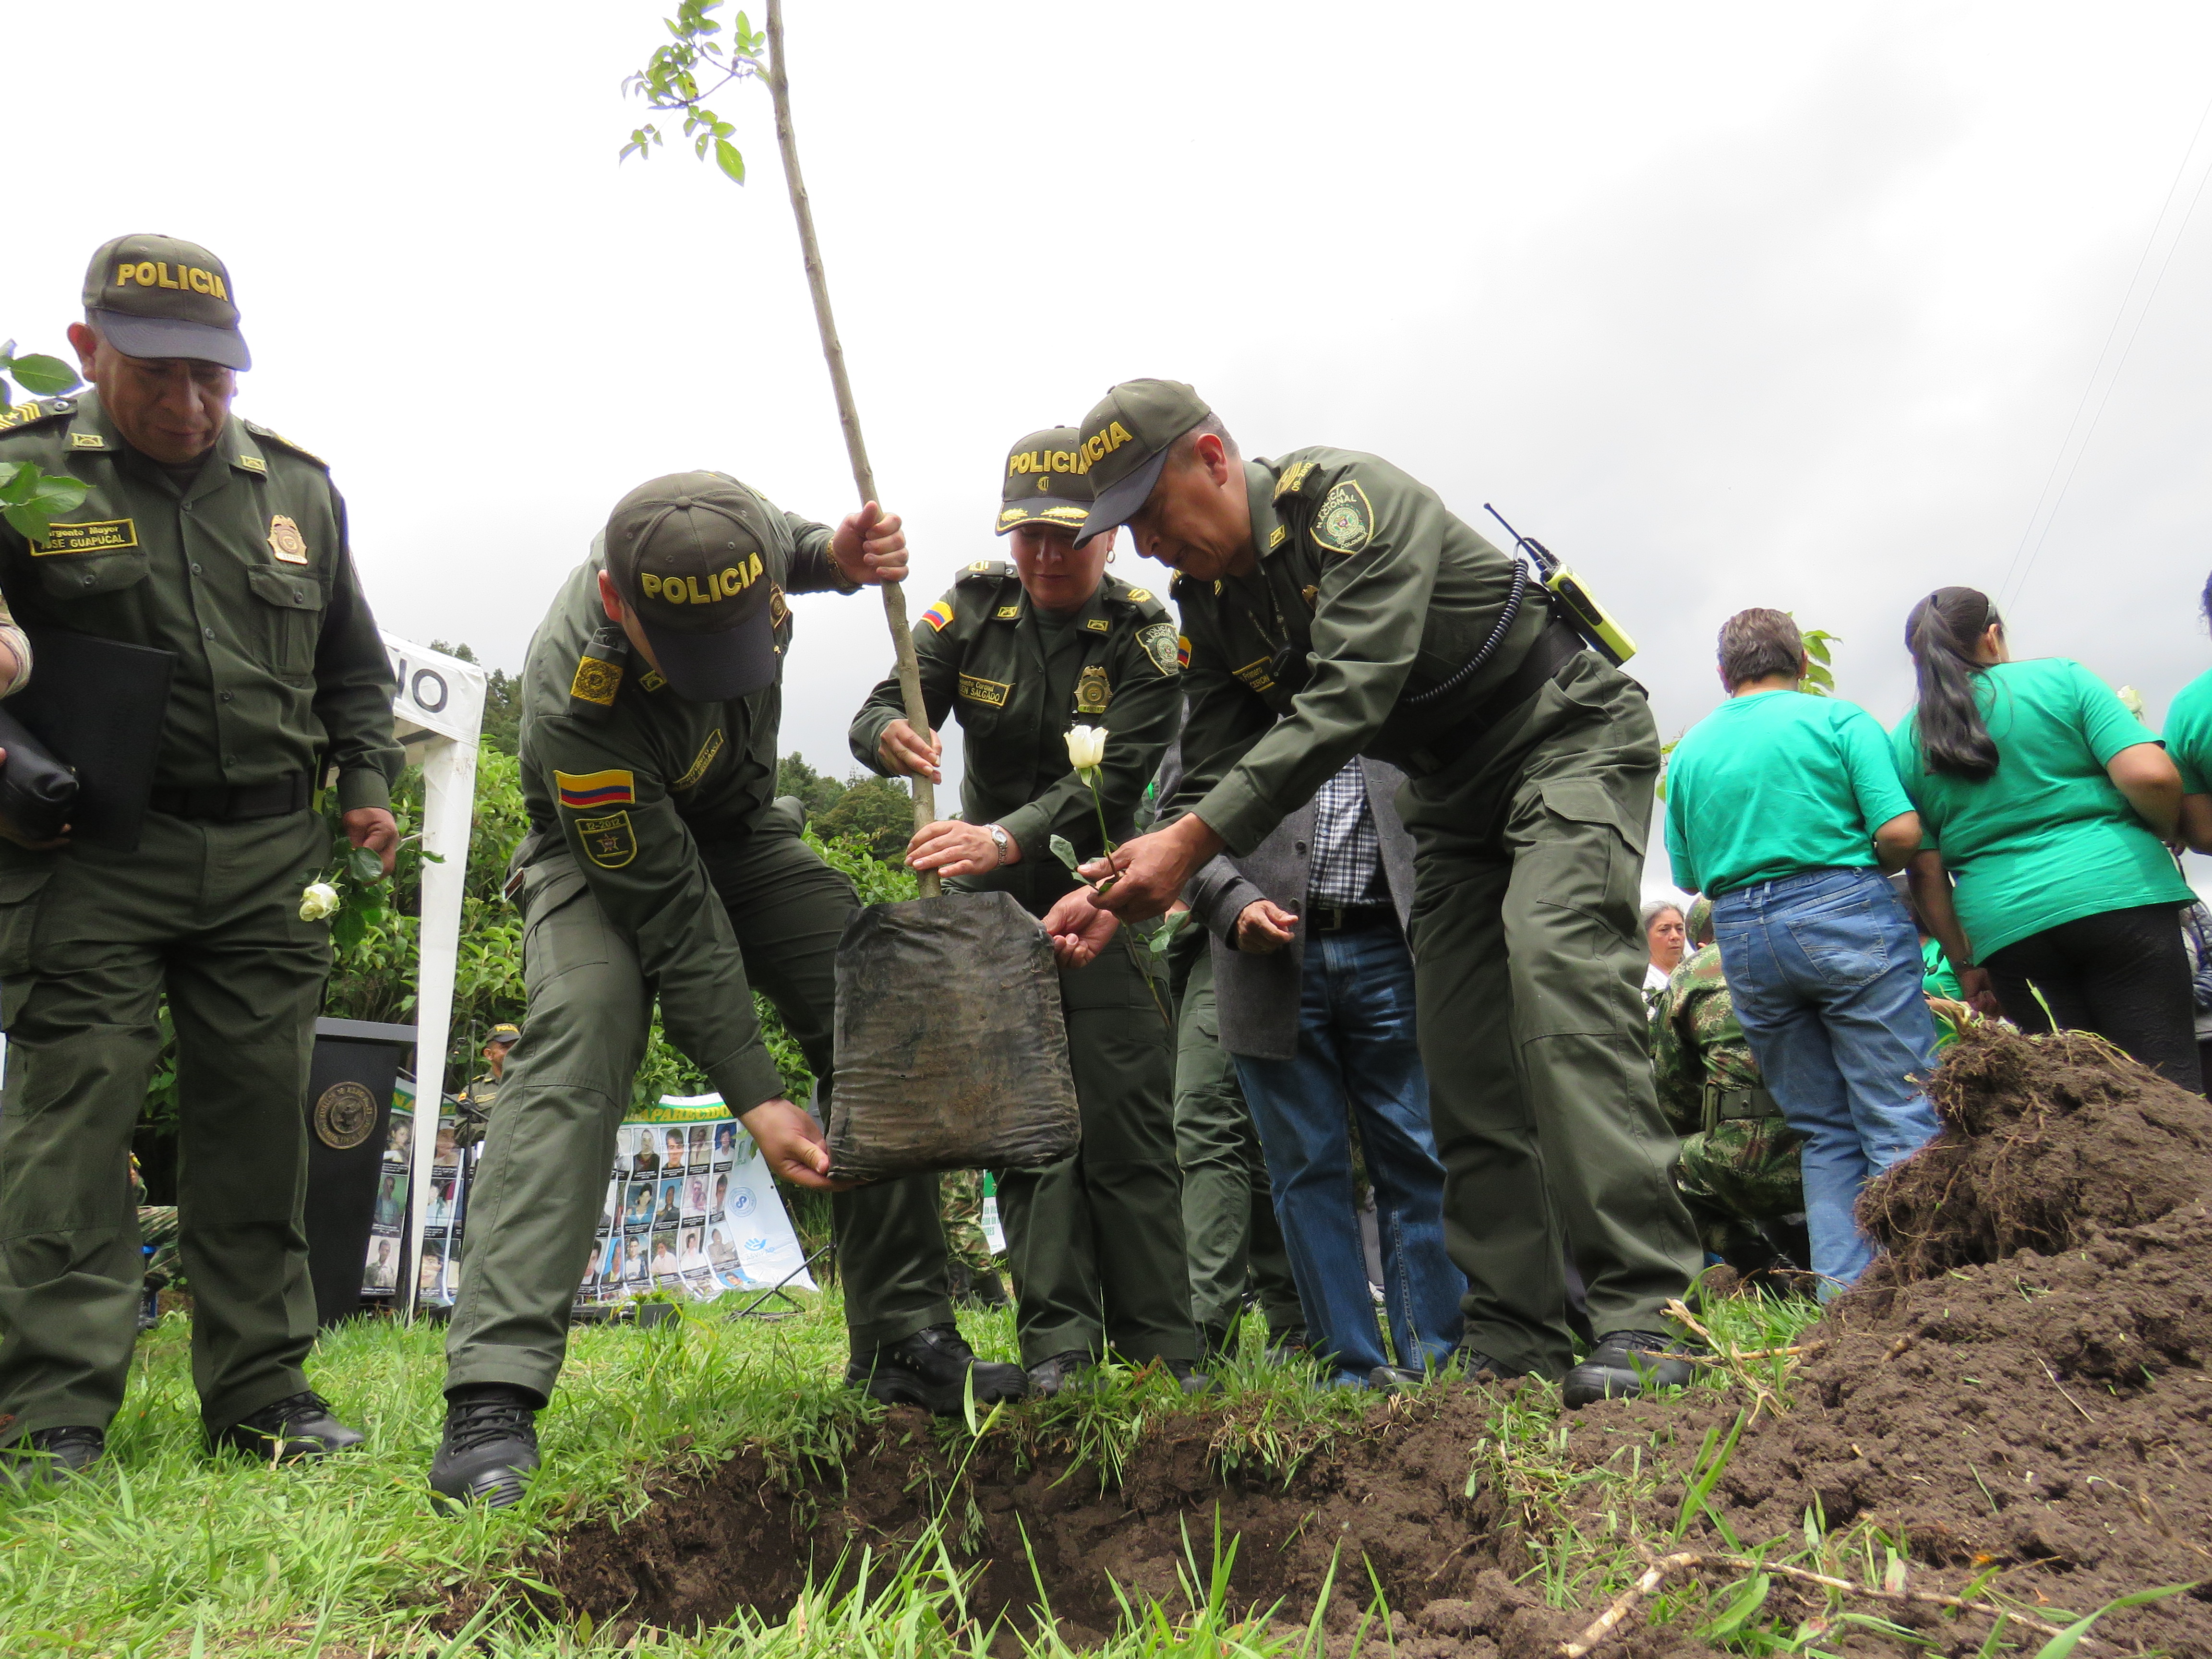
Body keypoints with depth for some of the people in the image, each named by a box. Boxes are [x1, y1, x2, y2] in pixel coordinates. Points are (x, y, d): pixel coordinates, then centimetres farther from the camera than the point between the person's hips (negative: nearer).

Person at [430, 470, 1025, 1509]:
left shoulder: (728, 524, -26)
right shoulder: (574, 707, -39)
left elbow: (790, 548, 3)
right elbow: (673, 922, -33)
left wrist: (839, 556, -21)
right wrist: (754, 1097, -33)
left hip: (742, 833, 5)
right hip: (605, 857, -5)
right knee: (578, 1042, -32)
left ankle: (903, 1344, 2)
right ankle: (491, 1398, -27)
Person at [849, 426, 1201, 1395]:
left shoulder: (1143, 635, -10)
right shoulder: (974, 608, -1)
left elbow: (1112, 778, -23)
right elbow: (877, 712, -7)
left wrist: (1005, 838, -39)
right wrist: (892, 734, -33)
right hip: (994, 904, 2)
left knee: (1126, 1119, -6)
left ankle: (1160, 1348, 2)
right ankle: (1057, 1343, 0)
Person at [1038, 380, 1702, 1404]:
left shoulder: (1350, 498, -22)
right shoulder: (1209, 603, 2)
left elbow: (1346, 701, -34)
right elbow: (1211, 776, 0)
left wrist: (1189, 842, -40)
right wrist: (1125, 893, -17)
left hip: (1570, 742, -7)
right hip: (1454, 800, 8)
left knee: (1555, 971, -28)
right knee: (1464, 1066, -1)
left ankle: (1640, 1318, -27)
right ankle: (1513, 1344, 3)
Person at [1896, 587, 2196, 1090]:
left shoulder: (1904, 743, 11)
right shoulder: (2061, 678, 5)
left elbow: (1926, 873, 8)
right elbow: (2150, 776, -7)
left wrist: (1963, 963, 15)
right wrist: (2168, 833, 13)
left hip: (2006, 931, 2)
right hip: (2117, 894, -2)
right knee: (2170, 1085, -1)